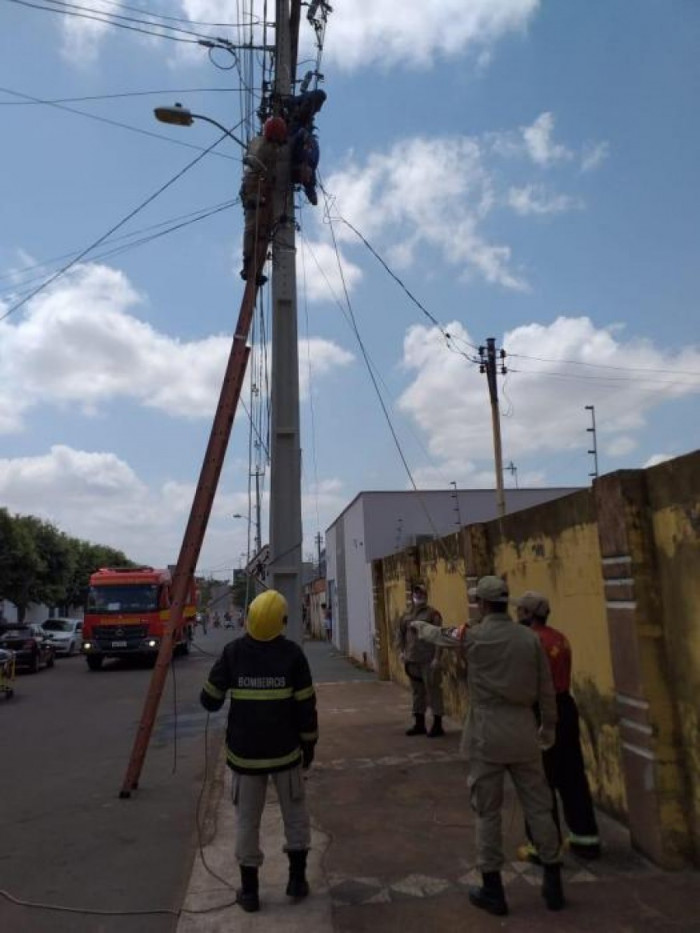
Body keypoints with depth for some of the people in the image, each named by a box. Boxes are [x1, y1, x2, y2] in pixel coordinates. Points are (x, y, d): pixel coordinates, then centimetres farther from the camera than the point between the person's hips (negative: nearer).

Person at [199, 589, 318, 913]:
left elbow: (210, 701, -3)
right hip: (285, 750, 0)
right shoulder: (292, 653, -12)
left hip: (244, 751, 1)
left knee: (247, 820, 15)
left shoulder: (233, 652, -10)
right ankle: (297, 878, 26)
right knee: (295, 813, 20)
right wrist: (309, 743, 6)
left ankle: (249, 890, 23)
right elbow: (305, 705, -7)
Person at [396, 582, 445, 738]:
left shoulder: (432, 613, -7)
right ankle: (419, 724, 25)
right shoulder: (406, 615, 11)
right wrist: (401, 651, 8)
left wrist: (436, 658, -18)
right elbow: (400, 634, 21)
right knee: (417, 693, 15)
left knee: (433, 692, 0)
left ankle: (437, 725, 10)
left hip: (428, 661, -6)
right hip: (412, 661, 6)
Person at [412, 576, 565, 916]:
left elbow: (440, 635, 12)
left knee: (487, 812, 8)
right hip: (523, 730, 3)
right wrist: (548, 725, 19)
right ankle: (553, 884, 24)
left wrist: (419, 625, 33)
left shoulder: (472, 636, -8)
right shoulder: (530, 637, 0)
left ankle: (493, 890, 18)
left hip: (487, 733, -3)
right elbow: (546, 687, 5)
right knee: (538, 806, 14)